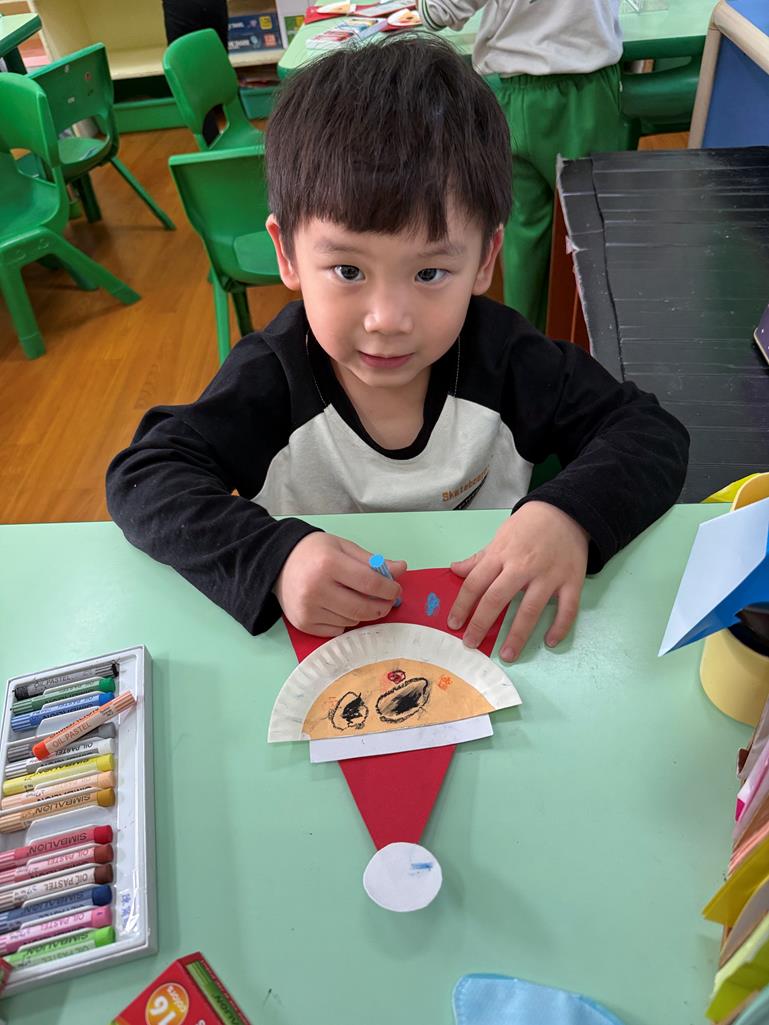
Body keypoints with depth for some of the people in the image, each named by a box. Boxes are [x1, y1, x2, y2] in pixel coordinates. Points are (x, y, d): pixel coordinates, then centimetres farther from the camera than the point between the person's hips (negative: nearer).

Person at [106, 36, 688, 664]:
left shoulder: (500, 357, -14)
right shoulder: (270, 380, -17)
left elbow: (652, 434, -10)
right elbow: (141, 478, -19)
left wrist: (572, 514, -31)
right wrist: (271, 557, -37)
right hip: (321, 652, 0)